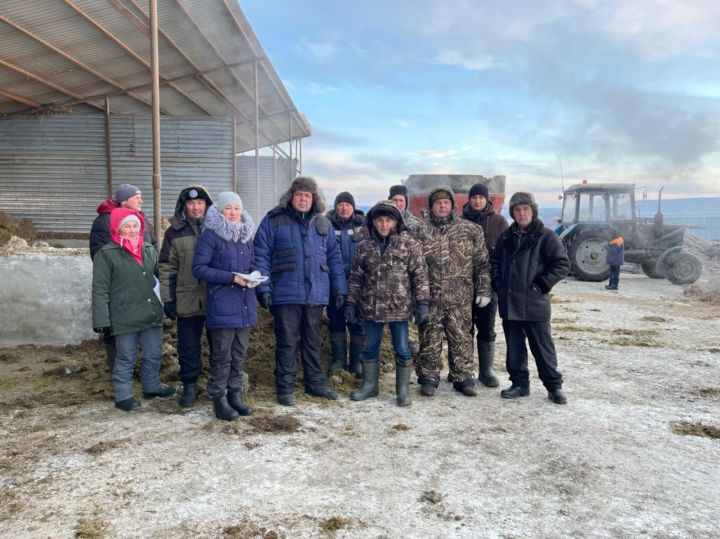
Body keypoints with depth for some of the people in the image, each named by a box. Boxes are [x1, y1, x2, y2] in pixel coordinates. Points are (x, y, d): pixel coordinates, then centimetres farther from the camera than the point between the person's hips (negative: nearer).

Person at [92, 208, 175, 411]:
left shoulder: (149, 250, 9)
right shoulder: (107, 254, -8)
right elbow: (100, 290, -9)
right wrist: (102, 320, -12)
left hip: (151, 314, 5)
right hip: (125, 317, -5)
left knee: (154, 355, 16)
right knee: (126, 358, 7)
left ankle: (151, 387, 35)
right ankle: (123, 396, 21)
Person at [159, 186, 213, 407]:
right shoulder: (174, 233, 4)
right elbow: (166, 268, 5)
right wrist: (167, 299, 0)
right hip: (187, 300, 0)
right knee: (188, 347, 8)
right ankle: (189, 385, 24)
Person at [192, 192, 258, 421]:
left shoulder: (246, 234, 13)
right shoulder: (211, 234, -7)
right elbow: (199, 268, -12)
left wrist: (253, 277, -3)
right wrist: (232, 277, -19)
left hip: (245, 304, 6)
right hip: (222, 304, -6)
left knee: (239, 354, 13)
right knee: (222, 355, -1)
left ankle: (235, 395, 25)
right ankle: (219, 399, 12)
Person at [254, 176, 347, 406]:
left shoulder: (323, 223, 12)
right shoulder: (274, 221, 0)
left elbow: (334, 258, 14)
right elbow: (261, 255, -4)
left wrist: (339, 289, 9)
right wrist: (263, 287, -12)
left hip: (316, 294, 4)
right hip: (286, 293, -3)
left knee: (313, 341, 14)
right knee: (286, 342, 3)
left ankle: (315, 383, 26)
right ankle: (285, 388, 15)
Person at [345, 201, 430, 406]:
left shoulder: (409, 244, -3)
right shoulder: (364, 246, 5)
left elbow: (419, 275, -4)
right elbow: (356, 277, 10)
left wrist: (422, 302, -10)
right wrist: (351, 302, 6)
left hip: (398, 308, -3)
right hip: (371, 308, 3)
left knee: (402, 350, 6)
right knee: (370, 348, 14)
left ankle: (403, 390, 21)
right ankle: (369, 385, 30)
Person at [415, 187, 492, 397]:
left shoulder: (471, 230, 5)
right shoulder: (421, 231, 4)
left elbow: (482, 263, 6)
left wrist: (484, 290, 0)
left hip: (460, 298, 0)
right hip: (430, 297, 0)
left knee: (461, 339, 7)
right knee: (429, 339, 6)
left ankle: (463, 378, 21)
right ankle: (429, 378, 19)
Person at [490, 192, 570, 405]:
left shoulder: (545, 236, -5)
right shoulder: (506, 237, 10)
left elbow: (562, 264, -7)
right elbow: (495, 262, 19)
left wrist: (542, 284, -12)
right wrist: (498, 284, 6)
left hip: (534, 303, -5)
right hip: (509, 303, 5)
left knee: (542, 346, 3)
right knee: (514, 346, 11)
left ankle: (554, 386, 16)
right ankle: (519, 383, 23)